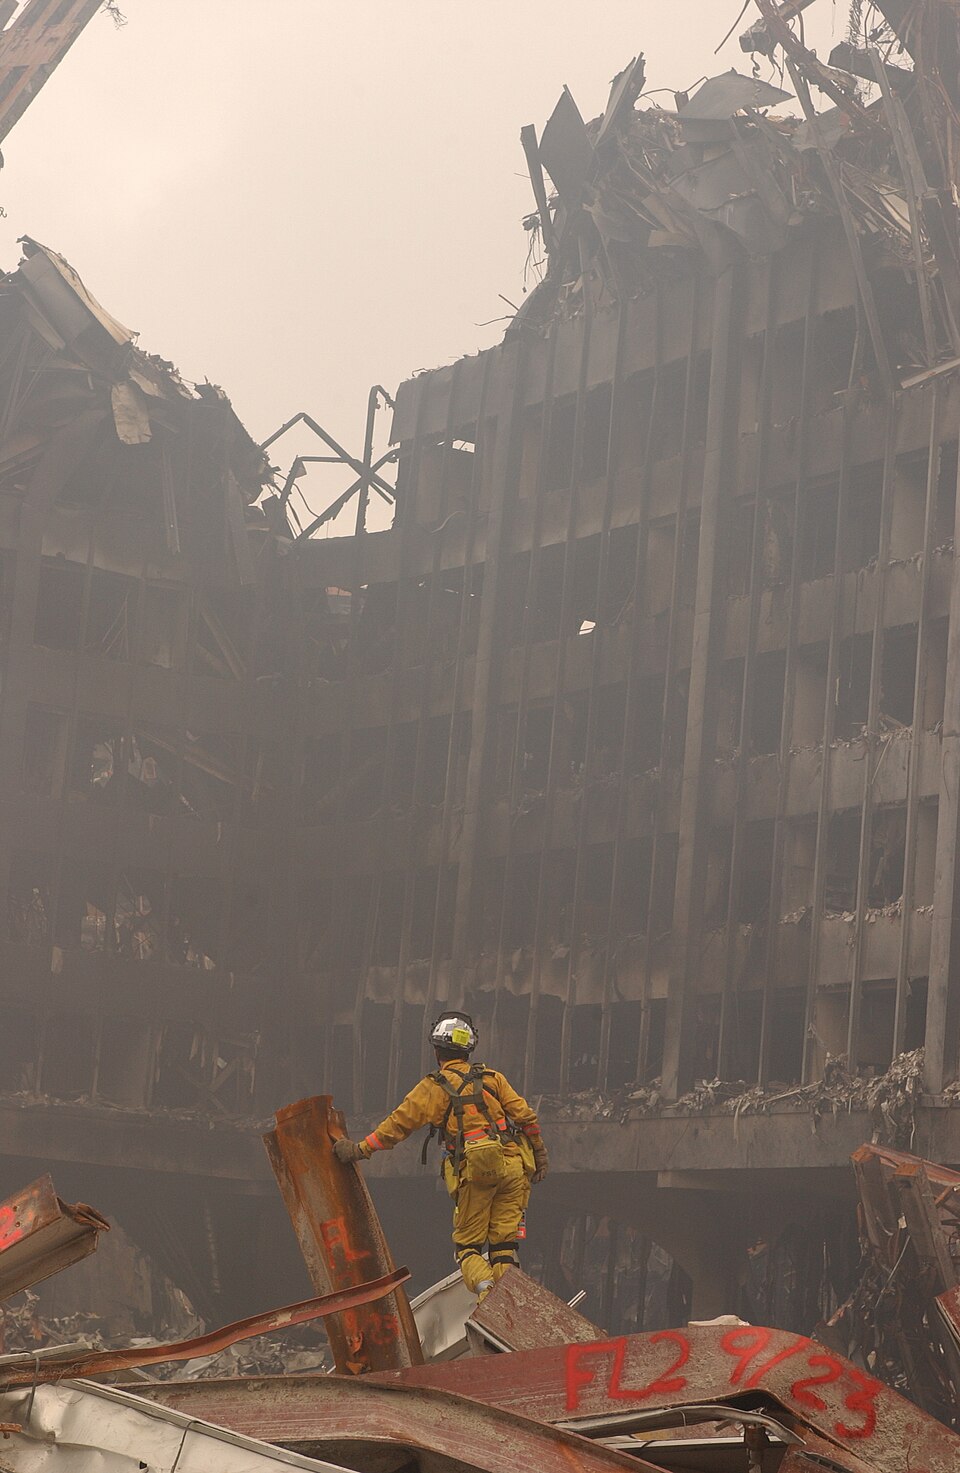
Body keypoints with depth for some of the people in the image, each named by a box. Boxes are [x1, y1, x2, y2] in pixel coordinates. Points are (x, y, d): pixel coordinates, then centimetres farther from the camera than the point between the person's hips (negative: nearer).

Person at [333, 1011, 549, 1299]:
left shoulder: (433, 1088, 2)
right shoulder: (492, 1078, 10)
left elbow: (399, 1124, 2)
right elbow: (525, 1115, 7)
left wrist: (361, 1149, 11)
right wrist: (540, 1155, 18)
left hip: (474, 1171, -3)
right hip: (513, 1165, 3)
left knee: (467, 1244, 8)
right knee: (504, 1241, 10)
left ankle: (485, 1288, -18)